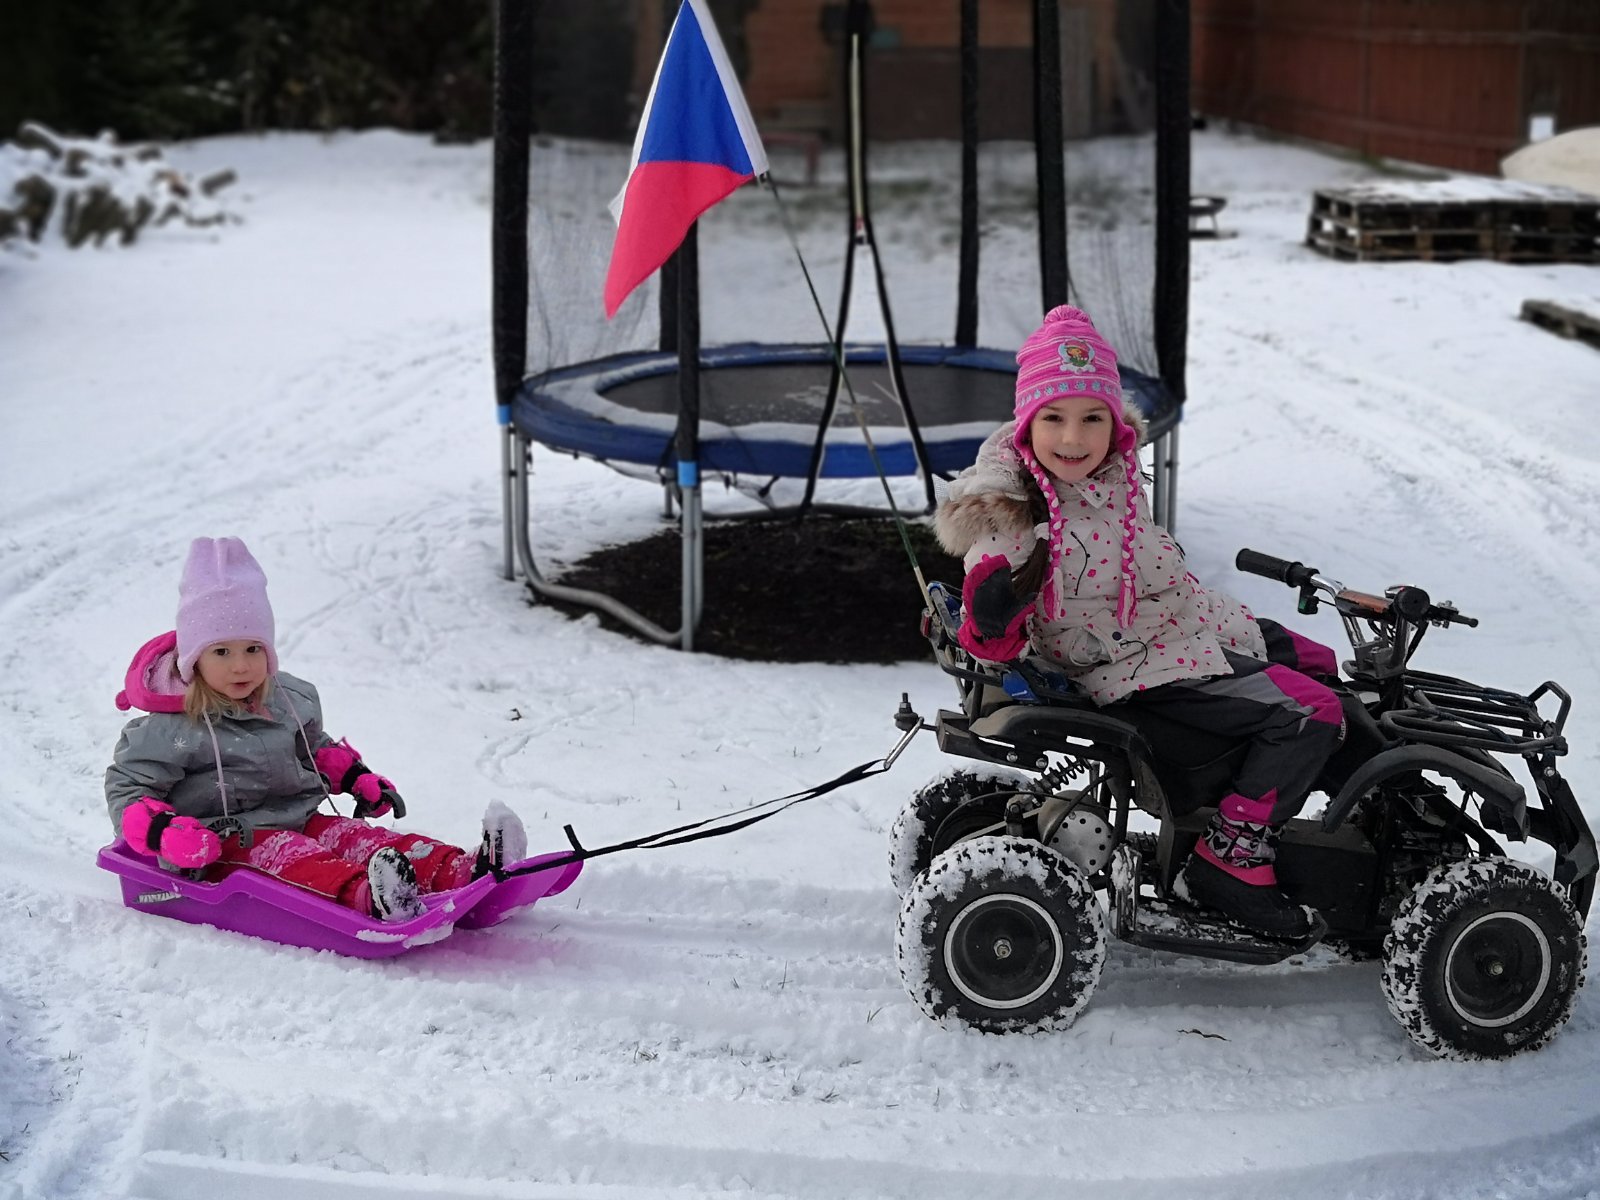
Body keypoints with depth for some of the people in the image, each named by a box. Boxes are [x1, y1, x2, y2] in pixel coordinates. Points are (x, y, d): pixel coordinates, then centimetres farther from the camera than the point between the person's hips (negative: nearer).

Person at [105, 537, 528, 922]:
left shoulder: (288, 700, 11)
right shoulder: (169, 728, -9)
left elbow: (315, 746, 30)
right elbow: (127, 788, -6)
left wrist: (357, 778, 16)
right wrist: (162, 832, -24)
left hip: (300, 818, 6)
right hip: (226, 843, -6)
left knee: (355, 836, -20)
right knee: (287, 857, -34)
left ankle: (462, 872, -44)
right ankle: (365, 896, -67)